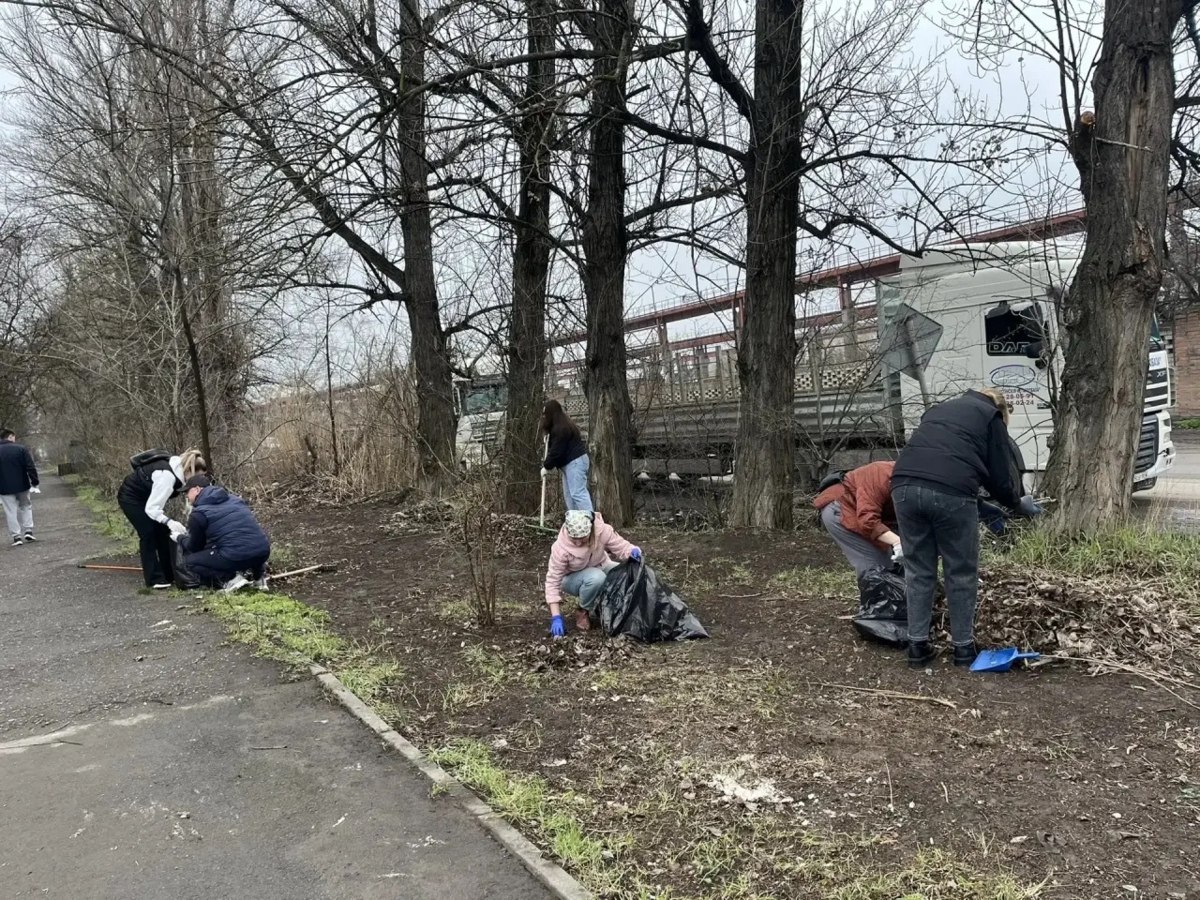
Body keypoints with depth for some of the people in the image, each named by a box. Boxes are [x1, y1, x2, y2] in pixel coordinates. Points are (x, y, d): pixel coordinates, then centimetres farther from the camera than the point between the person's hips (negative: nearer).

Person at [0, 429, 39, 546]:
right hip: (22, 485, -1)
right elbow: (31, 467, -9)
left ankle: (16, 536, 2)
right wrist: (34, 483, -3)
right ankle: (28, 531, 8)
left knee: (10, 512, 5)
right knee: (25, 507, 17)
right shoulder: (20, 449, -6)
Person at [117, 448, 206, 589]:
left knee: (163, 531, 4)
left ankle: (170, 575, 10)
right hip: (130, 496, -8)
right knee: (148, 534, -12)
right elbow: (151, 508, -37)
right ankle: (155, 579, -7)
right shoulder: (167, 476, -38)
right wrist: (169, 521, -49)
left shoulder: (179, 470, -13)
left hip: (147, 496, 8)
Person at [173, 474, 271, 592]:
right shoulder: (233, 498, 20)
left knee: (190, 560, 15)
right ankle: (259, 573, 19)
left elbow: (195, 547, 15)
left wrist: (180, 538, 37)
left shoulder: (198, 514, 2)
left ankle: (230, 578, -3)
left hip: (237, 557, -7)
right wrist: (187, 531, 41)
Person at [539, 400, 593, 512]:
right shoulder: (562, 425, 17)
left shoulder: (560, 428, -17)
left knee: (578, 493, -17)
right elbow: (555, 448, 23)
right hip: (570, 462, 11)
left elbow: (557, 451, -18)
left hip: (575, 462, -11)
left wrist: (547, 467, -9)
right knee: (568, 495, 10)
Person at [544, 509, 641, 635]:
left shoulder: (602, 530, -28)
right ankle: (583, 612, -10)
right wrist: (556, 616, -33)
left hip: (601, 567, 4)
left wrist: (632, 551, -45)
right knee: (596, 578, -37)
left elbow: (621, 547, -19)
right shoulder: (561, 548, -32)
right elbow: (553, 581, -27)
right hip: (572, 578, -3)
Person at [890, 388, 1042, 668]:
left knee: (918, 571, 15)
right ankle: (964, 647, 21)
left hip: (905, 485, 4)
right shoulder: (991, 416, 20)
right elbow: (1001, 473, 15)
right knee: (961, 574, 12)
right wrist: (1018, 504, 36)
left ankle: (917, 645, 18)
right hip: (951, 492, -4)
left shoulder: (941, 408, 34)